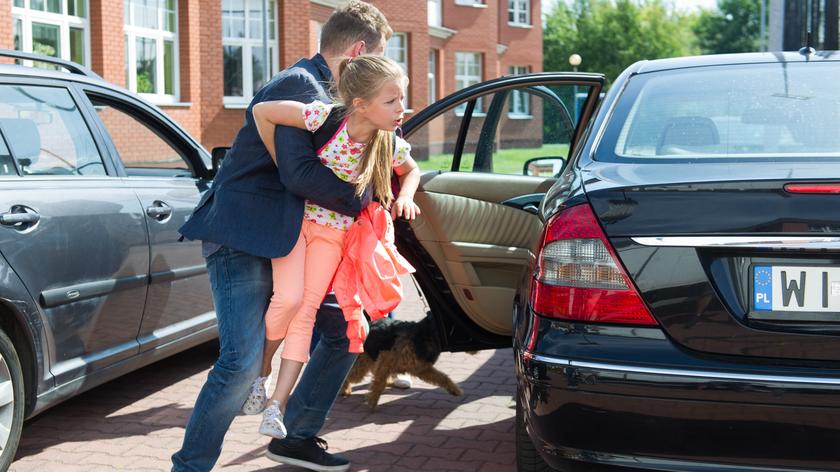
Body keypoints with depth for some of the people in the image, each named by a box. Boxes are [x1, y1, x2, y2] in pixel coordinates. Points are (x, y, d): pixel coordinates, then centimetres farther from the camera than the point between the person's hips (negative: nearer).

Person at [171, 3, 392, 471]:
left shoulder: (323, 92, 16)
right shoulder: (299, 85, -15)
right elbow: (299, 173, -24)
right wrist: (364, 200, -13)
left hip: (288, 240, 10)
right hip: (242, 239, -10)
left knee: (345, 330, 11)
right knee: (243, 361, -17)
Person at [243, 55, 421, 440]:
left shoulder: (390, 144, -12)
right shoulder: (326, 118, -27)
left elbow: (411, 170, 12)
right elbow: (261, 111, -24)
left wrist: (405, 197, -9)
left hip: (334, 230, 3)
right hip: (295, 215, -3)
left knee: (307, 310, -2)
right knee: (289, 298, -19)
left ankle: (277, 405, 2)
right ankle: (261, 370, 10)